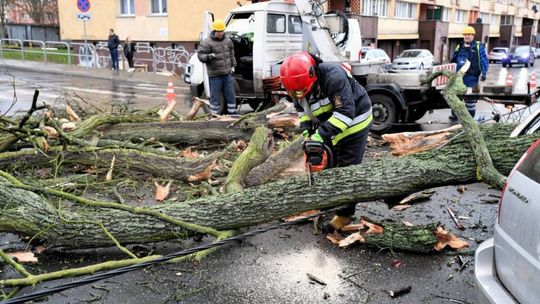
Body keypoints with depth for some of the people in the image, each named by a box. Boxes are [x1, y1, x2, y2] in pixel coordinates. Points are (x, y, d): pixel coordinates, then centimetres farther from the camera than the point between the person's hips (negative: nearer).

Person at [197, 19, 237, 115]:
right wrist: (208, 56, -26)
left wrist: (233, 65, 22)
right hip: (215, 75, -5)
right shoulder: (207, 42, -9)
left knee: (231, 96, 12)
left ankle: (233, 114, 24)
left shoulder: (228, 40, 10)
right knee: (215, 98, 2)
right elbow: (200, 55, -8)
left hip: (227, 74, 5)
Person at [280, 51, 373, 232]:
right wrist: (306, 131, -9)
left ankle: (344, 215, 7)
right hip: (330, 126, 8)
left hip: (354, 122, -7)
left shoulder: (334, 76, -36)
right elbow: (301, 109, 6)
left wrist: (321, 134, -40)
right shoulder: (298, 85, -12)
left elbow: (345, 112, -39)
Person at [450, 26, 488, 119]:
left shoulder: (478, 47, 1)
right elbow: (453, 60, 23)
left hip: (471, 77, -5)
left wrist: (484, 73, -10)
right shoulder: (459, 47, 15)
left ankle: (470, 116, 8)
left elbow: (484, 61, -2)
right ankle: (455, 113, 19)